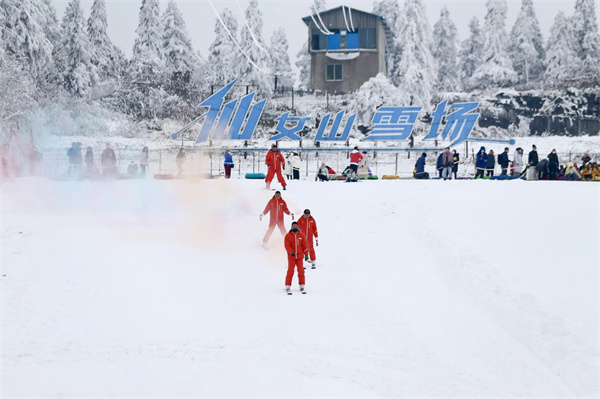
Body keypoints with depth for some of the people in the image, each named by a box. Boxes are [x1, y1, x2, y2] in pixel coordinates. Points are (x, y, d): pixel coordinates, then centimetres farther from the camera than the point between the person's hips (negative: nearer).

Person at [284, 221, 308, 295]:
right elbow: (287, 246, -9)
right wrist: (291, 252, -25)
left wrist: (306, 255, 5)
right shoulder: (288, 236, -3)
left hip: (299, 257, 2)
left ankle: (302, 287, 9)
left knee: (301, 271, 1)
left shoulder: (301, 236, 5)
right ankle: (287, 287, 1)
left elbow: (304, 245, 8)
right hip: (291, 257, -2)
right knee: (290, 271, -5)